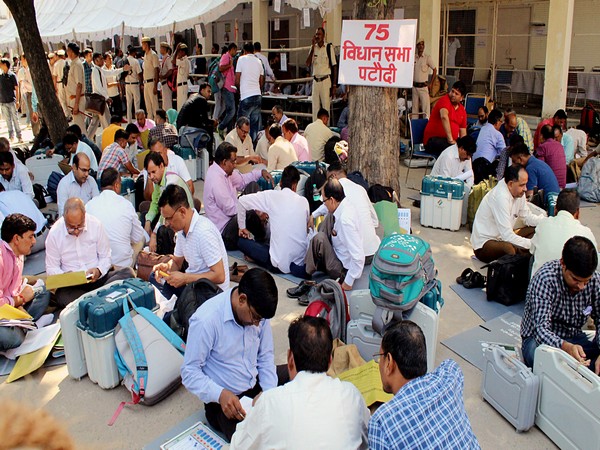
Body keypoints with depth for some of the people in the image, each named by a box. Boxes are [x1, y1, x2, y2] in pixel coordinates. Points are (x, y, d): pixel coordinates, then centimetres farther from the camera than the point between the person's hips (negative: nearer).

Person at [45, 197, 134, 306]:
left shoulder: (96, 225, -3)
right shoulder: (54, 233, -4)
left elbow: (105, 257, 5)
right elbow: (51, 268, 3)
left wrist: (99, 270, -17)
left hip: (99, 277, 2)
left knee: (128, 272, -26)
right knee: (62, 296, -37)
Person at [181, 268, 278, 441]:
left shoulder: (258, 311, -7)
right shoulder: (205, 320, -24)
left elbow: (265, 357, 4)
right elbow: (189, 373, -17)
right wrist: (220, 394, -30)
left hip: (256, 388, 6)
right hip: (224, 400, -5)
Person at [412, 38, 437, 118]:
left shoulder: (428, 58, -4)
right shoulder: (413, 58, 6)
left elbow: (435, 70, 2)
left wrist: (430, 83, 0)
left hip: (423, 87, -4)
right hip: (414, 86, 4)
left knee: (425, 107, -7)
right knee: (415, 107, 9)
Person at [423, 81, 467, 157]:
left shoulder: (462, 110, 15)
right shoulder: (445, 100, -7)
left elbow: (463, 132, 15)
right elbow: (444, 117, -27)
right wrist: (450, 139, -33)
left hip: (451, 141, 7)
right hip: (433, 140, -7)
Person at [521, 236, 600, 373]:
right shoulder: (545, 279, -24)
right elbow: (541, 329, -30)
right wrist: (566, 347, -51)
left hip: (575, 339, 5)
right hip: (538, 338, -4)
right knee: (535, 351, -40)